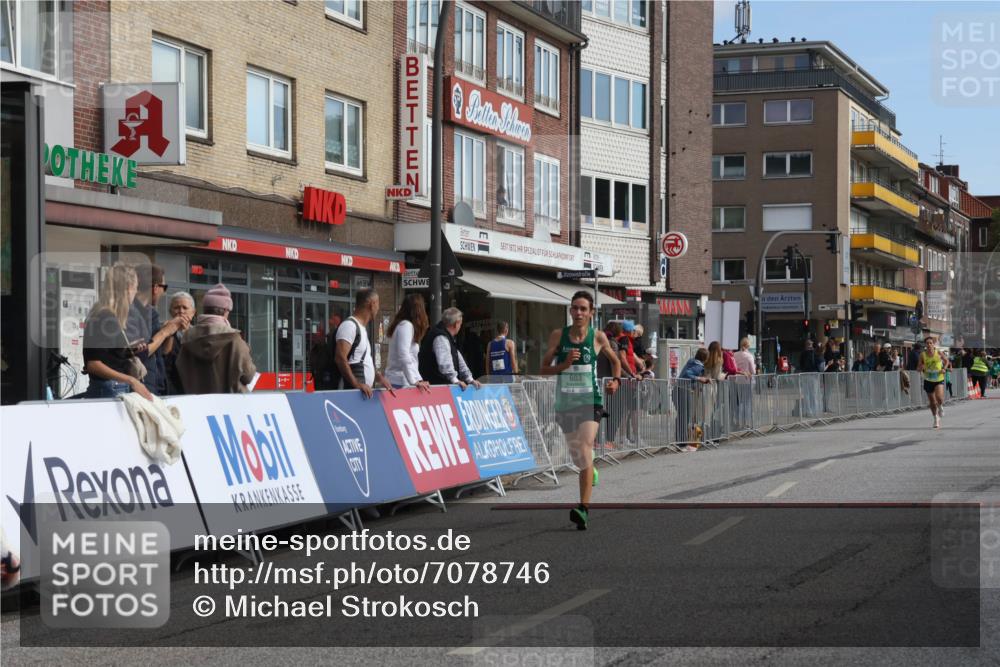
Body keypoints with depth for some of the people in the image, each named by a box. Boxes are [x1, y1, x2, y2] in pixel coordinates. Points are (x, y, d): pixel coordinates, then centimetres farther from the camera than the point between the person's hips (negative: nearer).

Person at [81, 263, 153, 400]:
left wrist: (131, 349, 17)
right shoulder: (104, 318, -12)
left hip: (119, 390, 9)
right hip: (108, 390, -9)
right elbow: (93, 364, -18)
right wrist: (131, 380, -23)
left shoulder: (110, 317, 14)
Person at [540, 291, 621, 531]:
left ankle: (584, 508, -25)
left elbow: (615, 361, 17)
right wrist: (564, 364, -16)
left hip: (590, 401, -3)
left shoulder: (598, 337, -1)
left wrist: (615, 380, -1)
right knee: (577, 456, 14)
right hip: (565, 402, 3)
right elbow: (544, 368, 1)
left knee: (585, 451, -20)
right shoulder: (558, 335, 1)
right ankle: (590, 471, 51)